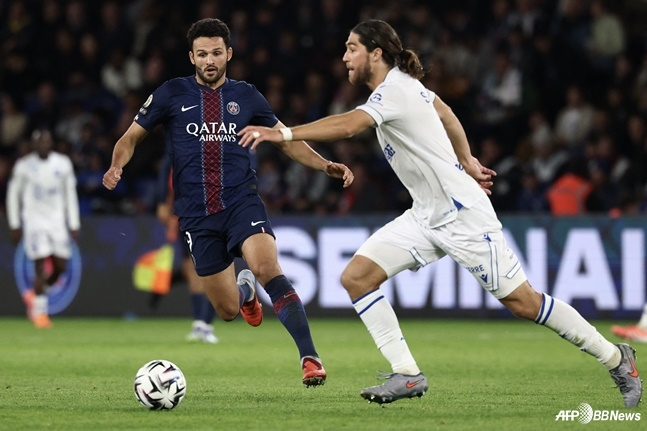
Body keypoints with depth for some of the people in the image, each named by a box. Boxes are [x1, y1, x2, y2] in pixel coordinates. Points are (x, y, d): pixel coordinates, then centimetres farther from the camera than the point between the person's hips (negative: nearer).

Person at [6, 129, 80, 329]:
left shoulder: (63, 164, 1)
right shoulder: (24, 165, -6)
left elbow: (70, 194, 9)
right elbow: (13, 195, 3)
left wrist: (74, 224, 6)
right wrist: (14, 225, 2)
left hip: (57, 220, 3)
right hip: (34, 220, -3)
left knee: (61, 266, 1)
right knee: (41, 266, -11)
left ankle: (34, 295, 26)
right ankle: (39, 312, 0)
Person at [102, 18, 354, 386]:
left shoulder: (246, 96, 7)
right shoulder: (172, 94, 5)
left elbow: (287, 140, 17)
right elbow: (131, 137, 10)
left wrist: (325, 165, 1)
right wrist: (118, 165, -12)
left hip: (242, 201, -1)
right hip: (196, 214, 1)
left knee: (267, 267, -30)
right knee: (228, 311, 5)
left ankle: (310, 357, -32)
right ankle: (244, 288, 44)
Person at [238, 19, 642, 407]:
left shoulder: (394, 91, -20)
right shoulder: (403, 83, 8)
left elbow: (347, 125, -38)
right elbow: (445, 112, 26)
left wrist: (284, 133, -43)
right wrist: (467, 161, 36)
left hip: (464, 216, -9)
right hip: (426, 218, 9)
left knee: (523, 302, -5)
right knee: (357, 277, -5)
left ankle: (616, 358, 12)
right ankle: (407, 374, -5)